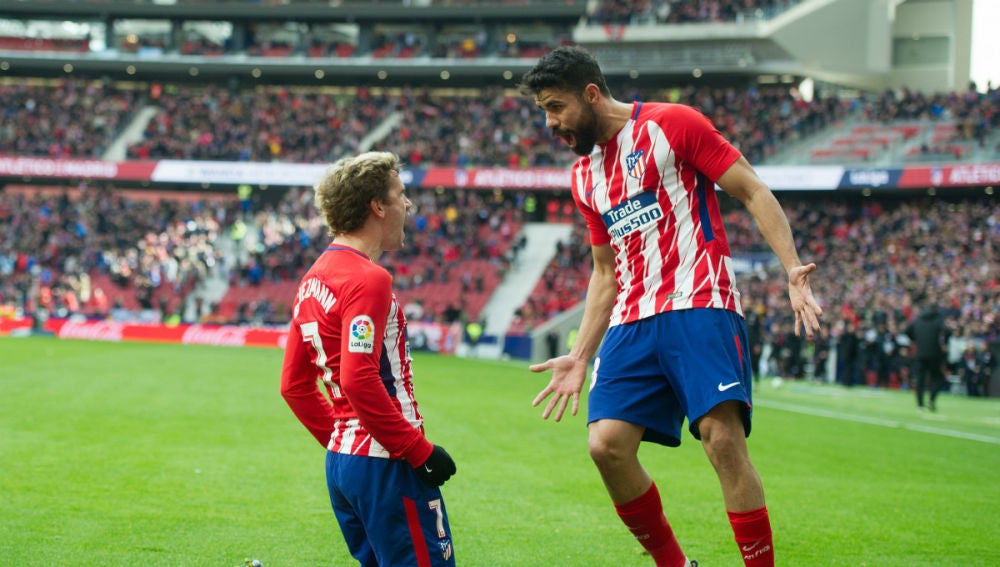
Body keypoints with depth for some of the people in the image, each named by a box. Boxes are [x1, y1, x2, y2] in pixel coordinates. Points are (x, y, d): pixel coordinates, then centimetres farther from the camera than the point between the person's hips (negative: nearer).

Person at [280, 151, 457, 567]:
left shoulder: (314, 280, 14)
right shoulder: (368, 280, -15)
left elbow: (294, 384, 18)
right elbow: (358, 380, -24)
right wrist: (420, 450, -18)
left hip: (341, 460, 9)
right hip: (387, 465, -9)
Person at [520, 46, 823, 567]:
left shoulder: (671, 125, -1)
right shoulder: (584, 176, 19)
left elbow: (754, 193, -1)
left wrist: (792, 269, -14)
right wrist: (580, 357, 20)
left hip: (700, 308, -6)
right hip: (633, 323, 6)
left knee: (722, 438, -20)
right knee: (606, 445, -10)